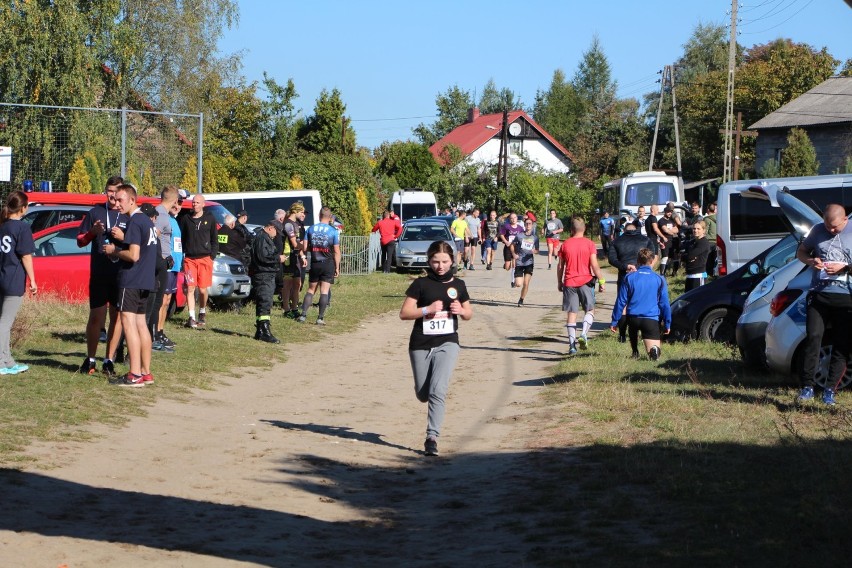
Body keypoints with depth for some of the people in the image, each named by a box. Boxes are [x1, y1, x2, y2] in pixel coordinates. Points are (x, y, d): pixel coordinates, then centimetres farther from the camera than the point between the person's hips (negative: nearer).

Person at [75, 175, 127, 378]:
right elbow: (80, 241, 11)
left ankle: (109, 361, 11)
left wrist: (123, 237, -16)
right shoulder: (95, 213, 6)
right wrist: (93, 232, -8)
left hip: (122, 275, 0)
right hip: (98, 275, 0)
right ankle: (90, 360, 11)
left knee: (117, 316, 3)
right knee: (96, 317, 0)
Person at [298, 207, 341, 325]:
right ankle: (321, 318, -3)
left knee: (311, 290, 14)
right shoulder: (333, 231, -5)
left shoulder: (310, 229, 3)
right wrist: (337, 268, 1)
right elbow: (336, 251, -5)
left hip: (315, 264, 3)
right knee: (324, 291, 0)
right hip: (328, 264, -3)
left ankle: (303, 315, 6)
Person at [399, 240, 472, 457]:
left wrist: (461, 311, -5)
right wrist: (427, 309, -18)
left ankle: (432, 437, -14)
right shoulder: (421, 284, -2)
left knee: (437, 390, -17)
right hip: (421, 344, 0)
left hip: (447, 343, 0)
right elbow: (404, 313, -5)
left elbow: (469, 313, 18)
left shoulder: (458, 285, 6)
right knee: (423, 394, 9)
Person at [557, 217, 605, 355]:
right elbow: (594, 265, -9)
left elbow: (560, 266, 7)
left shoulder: (565, 244, 4)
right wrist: (601, 281, -2)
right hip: (586, 281, -2)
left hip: (569, 283, 2)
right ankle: (584, 335, -12)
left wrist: (560, 282, 17)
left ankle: (572, 344, 1)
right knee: (590, 310, 10)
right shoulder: (589, 244, -4)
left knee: (571, 313, 5)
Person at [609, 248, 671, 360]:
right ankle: (654, 350, -33)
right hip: (652, 319, -2)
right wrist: (667, 323, 11)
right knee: (654, 353, 0)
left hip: (633, 318, 2)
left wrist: (614, 321, 9)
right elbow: (664, 303, 2)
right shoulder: (659, 279, 0)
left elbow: (621, 301, 3)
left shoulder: (629, 278, 2)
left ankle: (635, 352, 30)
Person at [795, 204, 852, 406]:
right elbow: (801, 251, 17)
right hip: (819, 294, 2)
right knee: (813, 338, -6)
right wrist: (810, 261, -5)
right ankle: (807, 386, -1)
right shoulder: (818, 230, 6)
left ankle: (830, 390, 9)